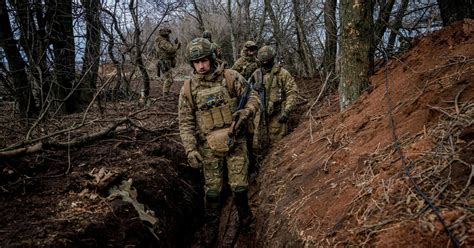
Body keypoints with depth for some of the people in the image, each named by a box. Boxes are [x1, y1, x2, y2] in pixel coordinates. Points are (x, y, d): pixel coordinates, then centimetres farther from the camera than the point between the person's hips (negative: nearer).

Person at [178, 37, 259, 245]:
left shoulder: (231, 77, -5)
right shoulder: (188, 88, -3)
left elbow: (252, 96, 3)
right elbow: (185, 122, -3)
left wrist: (246, 112, -18)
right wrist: (191, 149, -11)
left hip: (235, 142, 0)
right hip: (209, 147, 1)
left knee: (239, 186, 6)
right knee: (212, 189, 9)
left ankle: (243, 212, 35)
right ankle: (211, 226, 29)